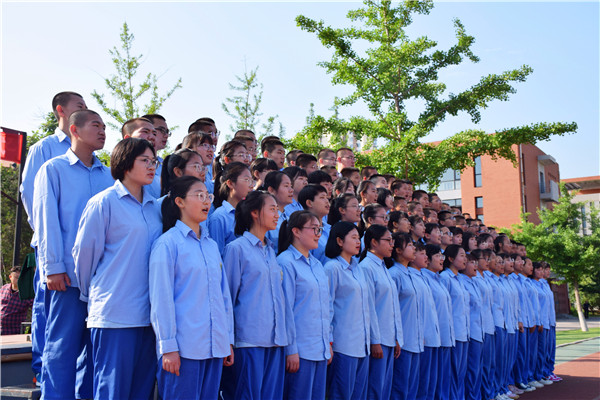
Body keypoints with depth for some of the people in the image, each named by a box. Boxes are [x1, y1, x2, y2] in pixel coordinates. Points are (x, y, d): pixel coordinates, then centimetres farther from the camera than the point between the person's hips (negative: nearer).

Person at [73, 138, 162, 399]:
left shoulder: (155, 207, 13)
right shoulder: (104, 202, -5)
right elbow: (84, 253, 0)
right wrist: (92, 295, 10)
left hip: (148, 314, 6)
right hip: (114, 315, -5)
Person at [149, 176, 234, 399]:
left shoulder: (212, 246, 15)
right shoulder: (168, 243, -4)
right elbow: (161, 298, -8)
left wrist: (228, 340, 15)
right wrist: (168, 347, -11)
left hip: (215, 346, 6)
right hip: (183, 347, -6)